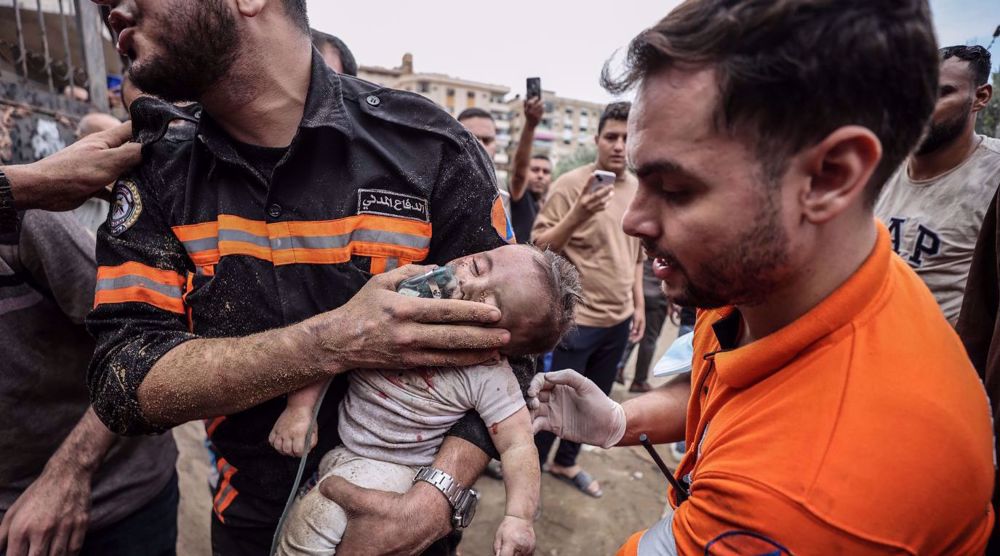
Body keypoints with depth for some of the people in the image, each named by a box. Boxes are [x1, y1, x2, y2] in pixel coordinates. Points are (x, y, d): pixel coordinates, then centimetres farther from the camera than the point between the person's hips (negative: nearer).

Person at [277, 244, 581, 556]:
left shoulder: (490, 377, -21)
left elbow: (517, 446, -17)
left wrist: (519, 517, -28)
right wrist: (301, 408, -16)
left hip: (383, 462, -4)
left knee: (311, 522, -20)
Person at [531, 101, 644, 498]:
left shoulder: (640, 190, 6)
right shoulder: (571, 184, -13)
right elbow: (539, 248, -16)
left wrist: (639, 305, 15)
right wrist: (577, 216, -32)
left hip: (619, 319, 7)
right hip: (577, 318, -6)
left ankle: (566, 463, 39)